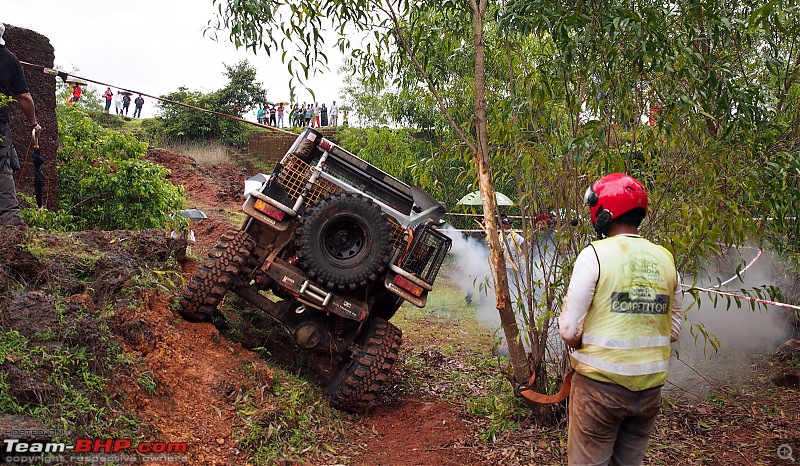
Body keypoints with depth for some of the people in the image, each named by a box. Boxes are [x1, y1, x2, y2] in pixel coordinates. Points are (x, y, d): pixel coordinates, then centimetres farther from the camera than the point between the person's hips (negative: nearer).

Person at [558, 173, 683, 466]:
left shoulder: (595, 254, -13)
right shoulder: (664, 259, 3)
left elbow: (570, 330, -14)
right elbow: (674, 330, 10)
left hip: (600, 384, -5)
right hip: (650, 387, 5)